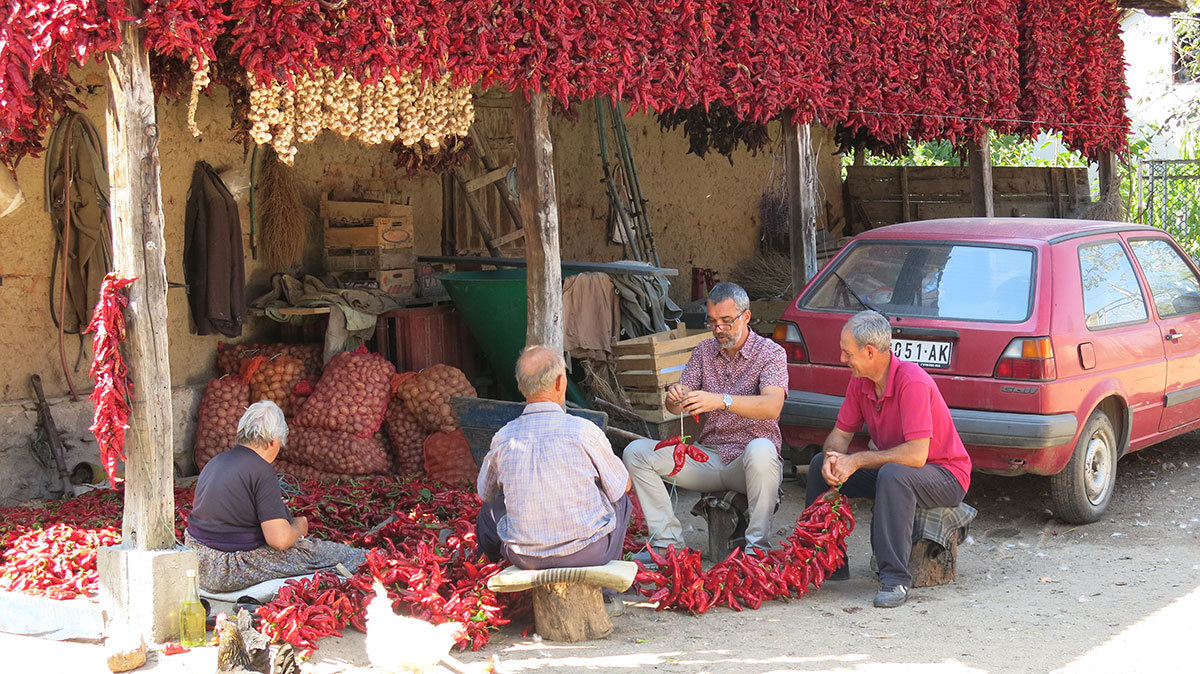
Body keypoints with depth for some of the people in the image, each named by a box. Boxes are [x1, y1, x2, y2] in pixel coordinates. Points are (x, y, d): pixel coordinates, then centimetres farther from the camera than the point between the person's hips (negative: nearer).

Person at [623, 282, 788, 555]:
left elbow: (772, 406, -24)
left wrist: (722, 401, -39)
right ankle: (667, 539, -11)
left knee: (760, 450, -40)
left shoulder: (770, 352, -5)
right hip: (707, 457, 5)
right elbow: (679, 405, 2)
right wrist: (674, 399, -24)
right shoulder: (704, 351, 10)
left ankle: (757, 547, -29)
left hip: (746, 461, -5)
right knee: (636, 452, -10)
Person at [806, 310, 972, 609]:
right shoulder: (860, 382, -3)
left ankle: (895, 579, -33)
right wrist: (834, 458, -20)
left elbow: (916, 454, -35)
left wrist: (857, 460, -28)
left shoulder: (912, 382, -28)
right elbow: (840, 433, 4)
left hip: (945, 476, -8)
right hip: (890, 465, 8)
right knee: (821, 465, -3)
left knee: (893, 474, -39)